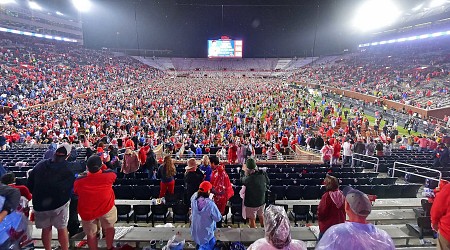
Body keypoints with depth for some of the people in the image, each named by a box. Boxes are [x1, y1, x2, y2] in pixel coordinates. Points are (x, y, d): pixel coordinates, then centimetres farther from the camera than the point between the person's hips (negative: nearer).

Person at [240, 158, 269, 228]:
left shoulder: (249, 179, -31)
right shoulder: (263, 174, -16)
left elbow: (242, 180, -9)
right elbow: (267, 182, 5)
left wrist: (243, 171, 6)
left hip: (251, 203, -6)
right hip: (262, 201, 6)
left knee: (252, 220, 14)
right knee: (261, 216, 28)